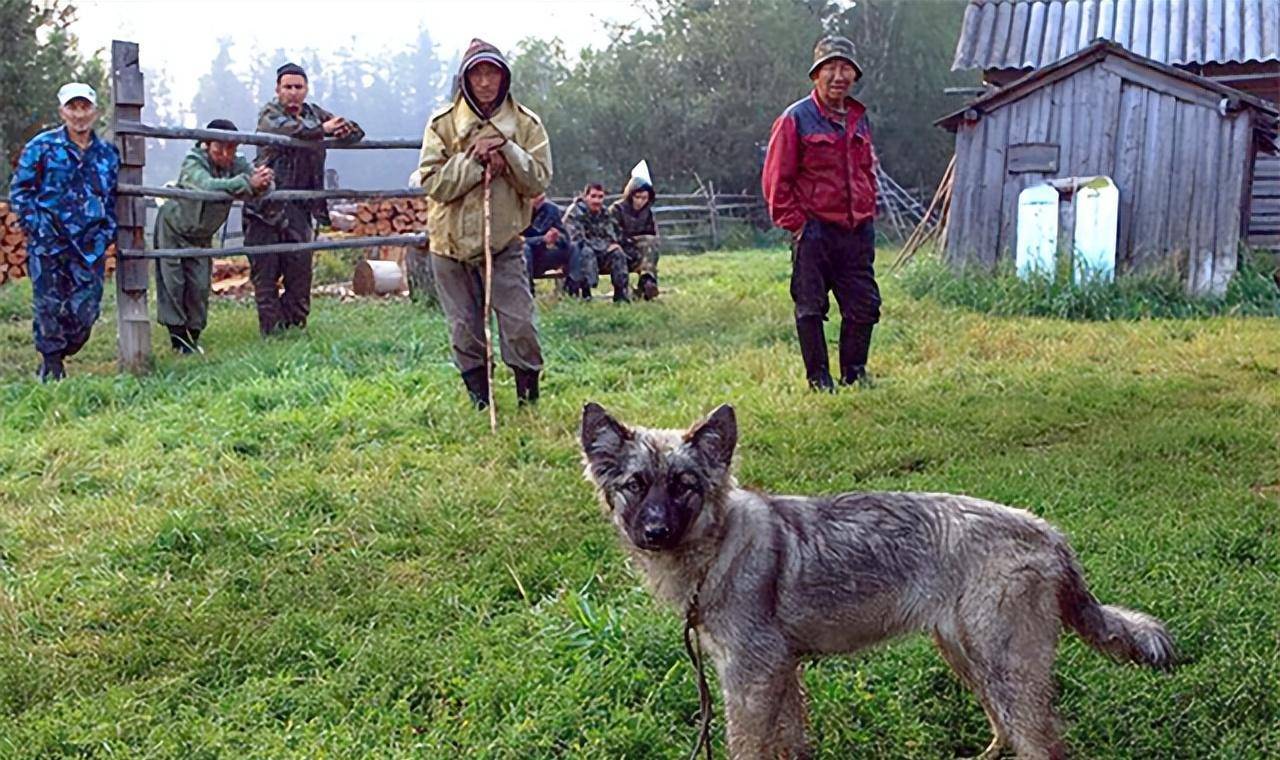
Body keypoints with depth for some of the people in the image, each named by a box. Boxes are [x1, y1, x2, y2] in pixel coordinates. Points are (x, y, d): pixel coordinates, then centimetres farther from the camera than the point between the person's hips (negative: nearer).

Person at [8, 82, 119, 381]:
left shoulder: (108, 154, 10)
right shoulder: (42, 147, 0)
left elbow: (114, 198, 20)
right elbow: (19, 190, 2)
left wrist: (107, 233, 7)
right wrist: (37, 227, -7)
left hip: (90, 246, 3)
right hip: (48, 244, -3)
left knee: (86, 310, 1)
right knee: (49, 306, 0)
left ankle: (58, 355, 23)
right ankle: (51, 363, 16)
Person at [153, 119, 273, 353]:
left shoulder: (238, 165, -16)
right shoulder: (193, 165, -30)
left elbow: (265, 187, -31)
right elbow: (209, 186, -52)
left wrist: (263, 182, -57)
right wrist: (248, 184, -63)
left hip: (201, 236, 4)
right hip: (173, 228, -4)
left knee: (200, 285, 0)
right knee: (172, 282, -5)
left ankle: (193, 335, 13)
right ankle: (177, 335, 5)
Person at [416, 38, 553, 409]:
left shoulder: (525, 124, -1)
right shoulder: (443, 123, -3)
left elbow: (538, 181, -7)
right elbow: (433, 183, -10)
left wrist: (507, 151, -20)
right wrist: (474, 160, -19)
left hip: (504, 242, 0)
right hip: (452, 242, 1)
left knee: (519, 325, -6)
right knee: (465, 329, 7)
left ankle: (529, 398, 12)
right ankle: (480, 401, 22)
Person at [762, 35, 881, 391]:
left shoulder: (859, 119, 13)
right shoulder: (796, 118, -5)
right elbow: (775, 179, -6)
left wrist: (868, 215, 15)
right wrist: (795, 223, -8)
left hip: (857, 232, 6)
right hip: (814, 232, -5)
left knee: (864, 306, 6)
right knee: (811, 309, 2)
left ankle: (854, 373, 20)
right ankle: (818, 379, 12)